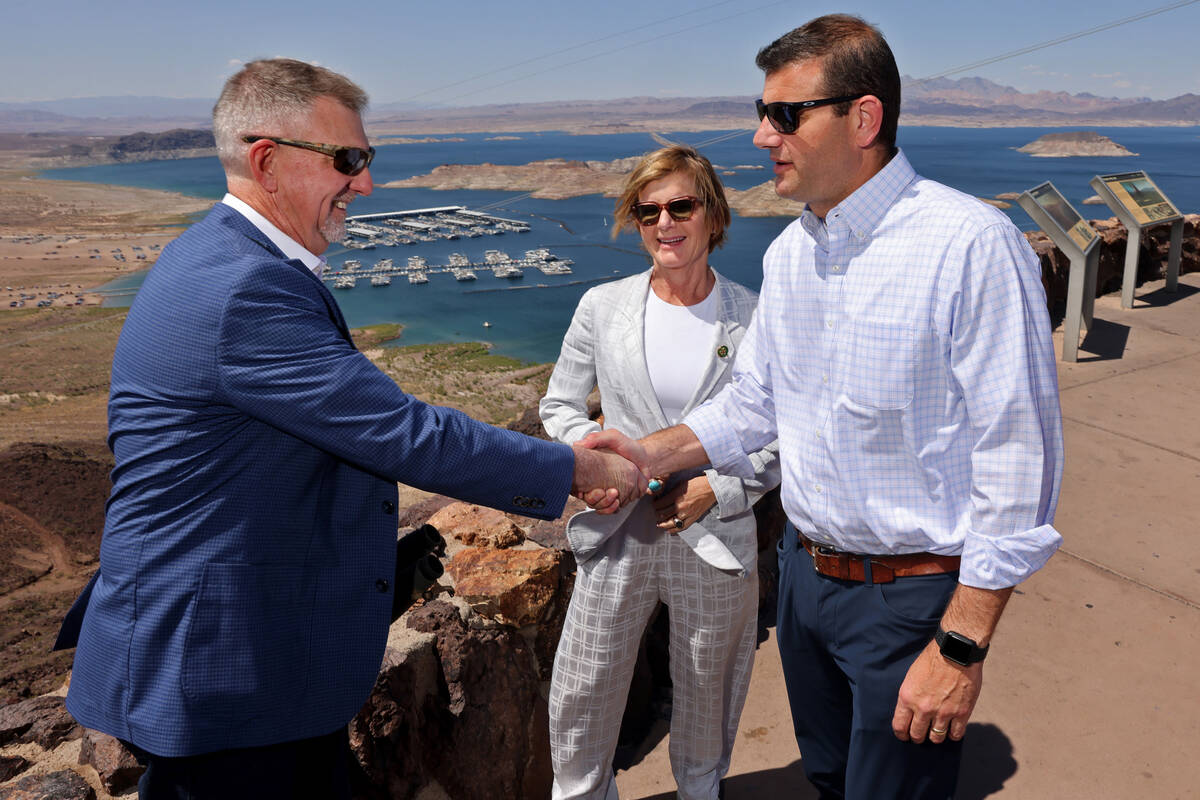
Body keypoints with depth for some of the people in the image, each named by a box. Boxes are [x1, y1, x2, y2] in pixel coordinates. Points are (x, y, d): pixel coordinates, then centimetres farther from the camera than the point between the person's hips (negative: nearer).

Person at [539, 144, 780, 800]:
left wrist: (717, 489, -12)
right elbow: (559, 405, 7)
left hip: (717, 539, 0)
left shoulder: (756, 318, -5)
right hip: (619, 532, 1)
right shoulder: (602, 307, -1)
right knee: (579, 697, 10)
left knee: (706, 697, 19)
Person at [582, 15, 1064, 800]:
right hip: (805, 574, 7)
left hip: (912, 594, -7)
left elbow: (1018, 457, -20)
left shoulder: (972, 245, -21)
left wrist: (961, 647, -19)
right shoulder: (788, 254, 3)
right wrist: (651, 454, -4)